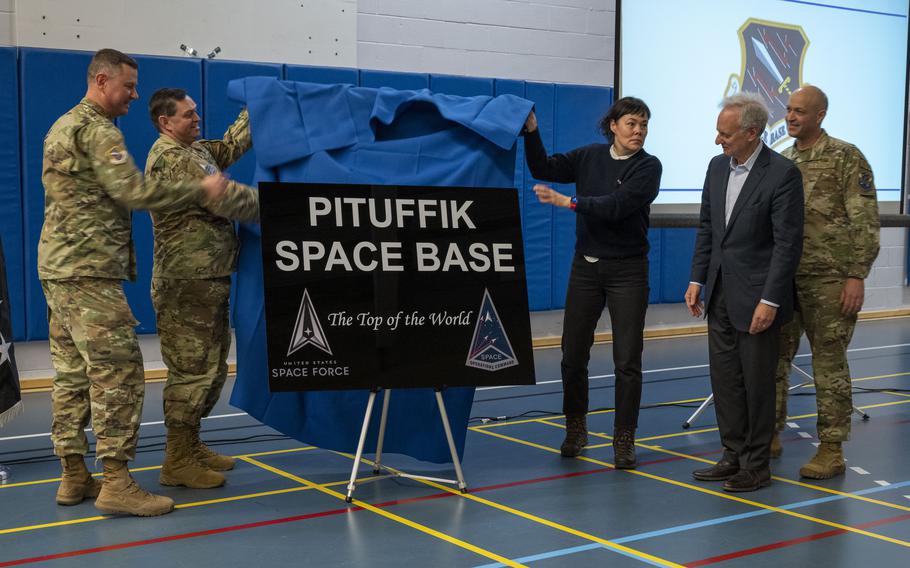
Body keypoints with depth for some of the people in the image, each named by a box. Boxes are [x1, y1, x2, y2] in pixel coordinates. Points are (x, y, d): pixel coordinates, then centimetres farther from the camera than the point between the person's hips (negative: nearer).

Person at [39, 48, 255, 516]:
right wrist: (201, 190, -15)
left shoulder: (62, 126, 22)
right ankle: (116, 483, -9)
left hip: (57, 267, 11)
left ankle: (73, 477, 15)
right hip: (90, 271, -11)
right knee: (118, 372, -9)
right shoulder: (97, 130, -11)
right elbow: (133, 191, -20)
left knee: (72, 373, 11)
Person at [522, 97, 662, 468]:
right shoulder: (590, 157, 5)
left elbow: (617, 205, -20)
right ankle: (575, 430, 26)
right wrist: (531, 130, -11)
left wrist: (567, 201, -23)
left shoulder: (648, 167, -8)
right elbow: (543, 169, 0)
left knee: (627, 359, -2)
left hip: (627, 270, -3)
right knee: (573, 353, 7)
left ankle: (624, 440, 10)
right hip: (586, 266, 3)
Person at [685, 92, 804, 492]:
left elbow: (788, 243, -16)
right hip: (720, 294, 7)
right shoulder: (717, 166, 7)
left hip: (756, 297, -7)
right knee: (724, 380, 12)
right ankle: (734, 456, 24)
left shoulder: (783, 174, -14)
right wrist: (698, 280, 9)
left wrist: (770, 301, -18)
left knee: (758, 383, 3)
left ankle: (756, 466, 15)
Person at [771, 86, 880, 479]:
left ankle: (831, 451, 9)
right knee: (772, 360, 9)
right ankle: (770, 437, 23)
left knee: (829, 365, 0)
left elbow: (865, 222, -9)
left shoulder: (846, 158, -5)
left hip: (828, 280, -6)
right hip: (781, 279, 6)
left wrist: (856, 276, -15)